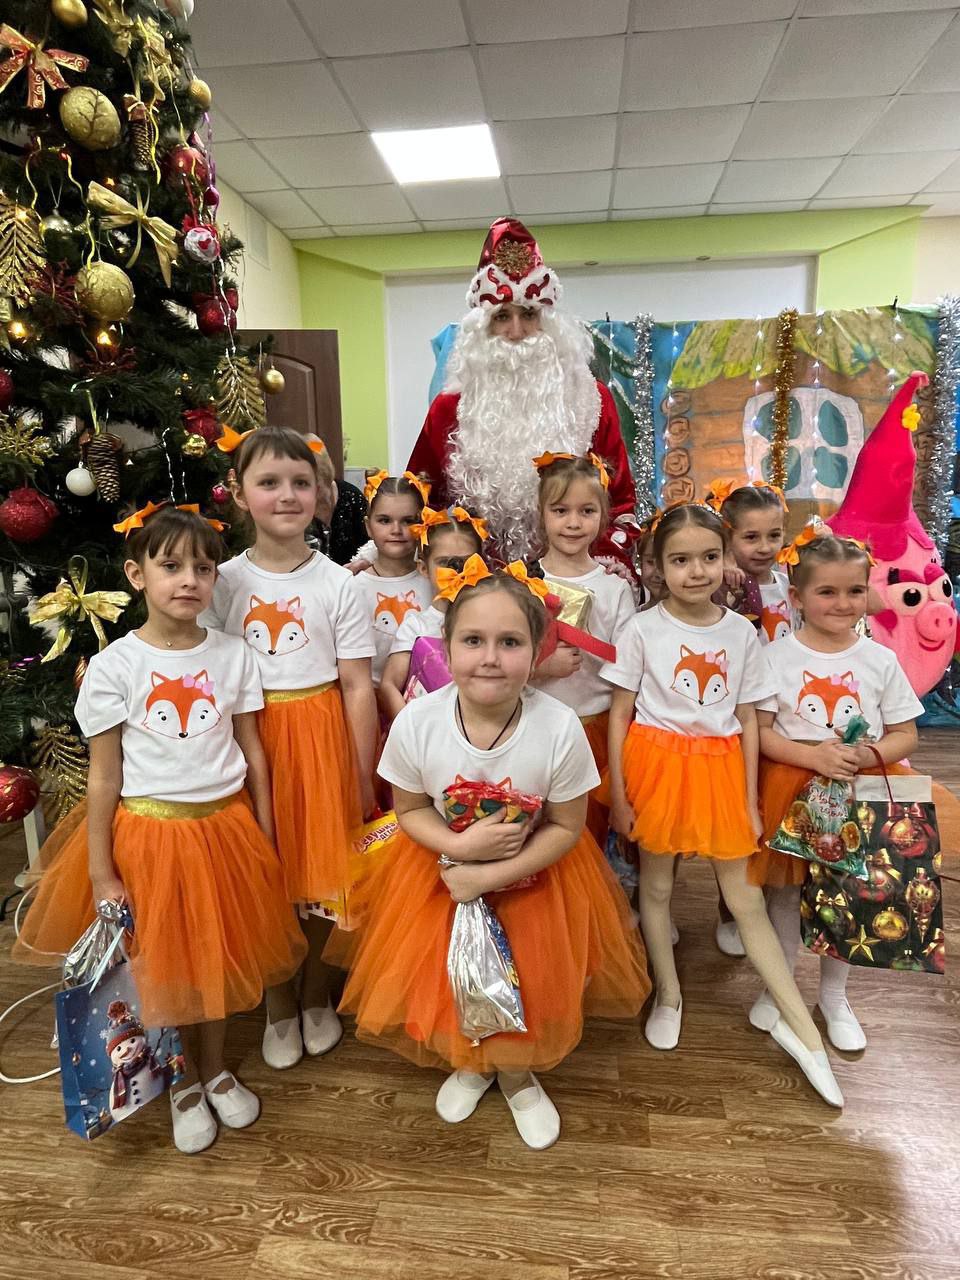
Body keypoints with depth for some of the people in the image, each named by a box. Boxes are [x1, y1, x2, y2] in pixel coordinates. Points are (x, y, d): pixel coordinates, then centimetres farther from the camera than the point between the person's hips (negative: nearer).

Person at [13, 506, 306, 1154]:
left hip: (225, 826, 2)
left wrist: (265, 843, 3)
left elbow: (253, 753, 0)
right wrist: (101, 873, -4)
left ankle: (215, 1069, 44)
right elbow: (104, 777, -6)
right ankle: (184, 1082, 41)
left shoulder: (233, 655, -5)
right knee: (160, 963, 14)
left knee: (218, 954, 17)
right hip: (148, 833, -1)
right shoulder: (113, 666, -10)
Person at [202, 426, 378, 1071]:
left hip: (321, 734, -1)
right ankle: (279, 1006, 36)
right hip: (249, 737, 1)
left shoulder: (339, 585, -5)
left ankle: (316, 996, 38)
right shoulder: (224, 582, -2)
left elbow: (357, 686, -4)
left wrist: (364, 778, -3)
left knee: (322, 867, 11)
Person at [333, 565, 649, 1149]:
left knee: (532, 981, 14)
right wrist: (462, 845, -27)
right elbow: (410, 810, -9)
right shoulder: (416, 722, -26)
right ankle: (468, 1063, 52)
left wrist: (490, 877, -21)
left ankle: (518, 1072, 50)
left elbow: (566, 826, -17)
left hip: (534, 872, -1)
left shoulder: (559, 727, -30)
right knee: (448, 975, 16)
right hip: (444, 863, 2)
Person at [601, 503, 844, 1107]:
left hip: (719, 767, 2)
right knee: (656, 887, 13)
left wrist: (750, 800, 4)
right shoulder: (642, 630, -8)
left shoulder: (742, 632, -1)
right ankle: (669, 996, 36)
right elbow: (619, 716, -5)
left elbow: (748, 720, 4)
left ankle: (801, 1026, 25)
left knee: (747, 899, 9)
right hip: (658, 762, -1)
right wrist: (617, 795, -6)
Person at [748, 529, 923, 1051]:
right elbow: (759, 731, -9)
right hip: (791, 789, -1)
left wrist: (869, 755, -19)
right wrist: (815, 758, -23)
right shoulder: (777, 655, -9)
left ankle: (833, 995, 37)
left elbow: (906, 734, 2)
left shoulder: (880, 659, -3)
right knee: (785, 890, 12)